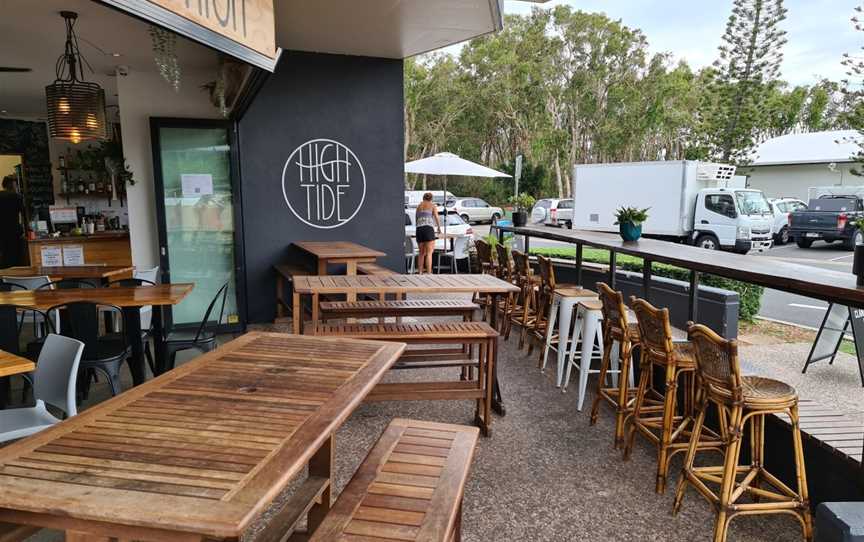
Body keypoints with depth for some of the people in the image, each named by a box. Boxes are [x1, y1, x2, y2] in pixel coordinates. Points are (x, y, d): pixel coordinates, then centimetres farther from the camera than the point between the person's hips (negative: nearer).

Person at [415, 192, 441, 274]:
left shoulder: (419, 206, 22)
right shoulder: (433, 206, 11)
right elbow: (436, 218, 6)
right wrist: (439, 228, 23)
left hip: (419, 229, 4)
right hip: (428, 229, -4)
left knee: (421, 253, 14)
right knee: (429, 253, -7)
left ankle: (420, 272, 12)